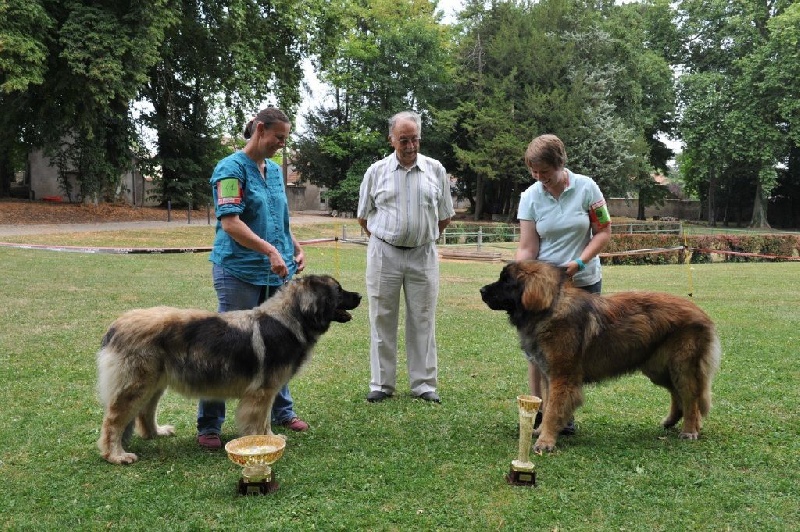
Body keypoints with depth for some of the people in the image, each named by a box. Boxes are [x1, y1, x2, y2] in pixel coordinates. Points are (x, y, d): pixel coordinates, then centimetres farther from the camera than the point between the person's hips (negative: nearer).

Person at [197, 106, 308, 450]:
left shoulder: (274, 170, 14)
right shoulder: (232, 168, -9)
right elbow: (230, 222, -19)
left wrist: (296, 249, 10)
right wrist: (269, 250, -25)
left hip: (277, 273, 7)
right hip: (239, 272, -7)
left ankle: (281, 411, 28)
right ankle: (208, 425, 11)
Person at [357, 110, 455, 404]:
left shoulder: (436, 170, 4)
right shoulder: (376, 171, 2)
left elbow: (445, 217, 12)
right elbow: (364, 217, 12)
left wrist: (423, 236, 12)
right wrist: (383, 238, 11)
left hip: (423, 255, 0)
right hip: (384, 253, 0)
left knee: (423, 320, 5)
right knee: (382, 320, 5)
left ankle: (424, 383, 14)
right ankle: (381, 383, 14)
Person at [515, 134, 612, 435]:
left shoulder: (586, 187, -9)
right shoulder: (530, 196, -7)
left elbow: (604, 232, -4)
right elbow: (527, 248, -10)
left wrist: (579, 263, -17)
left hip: (583, 282, -1)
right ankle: (538, 410, 10)